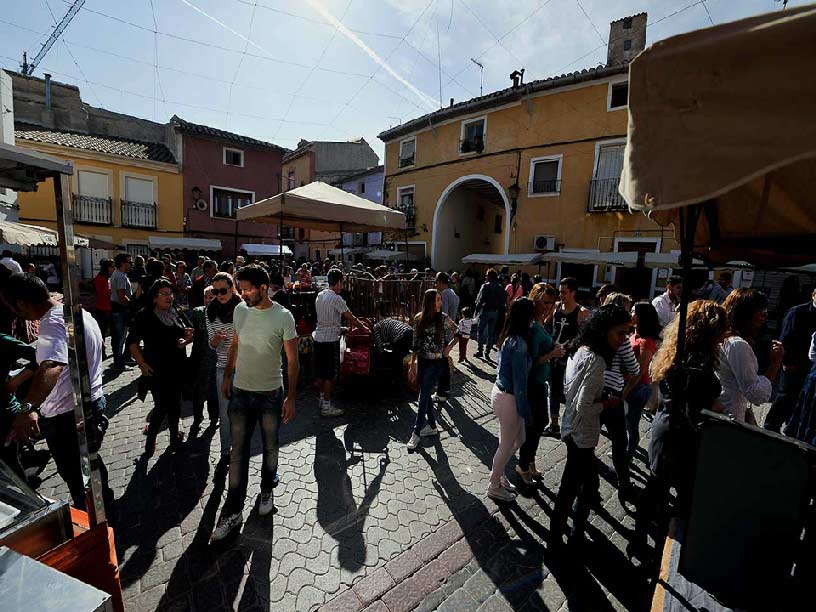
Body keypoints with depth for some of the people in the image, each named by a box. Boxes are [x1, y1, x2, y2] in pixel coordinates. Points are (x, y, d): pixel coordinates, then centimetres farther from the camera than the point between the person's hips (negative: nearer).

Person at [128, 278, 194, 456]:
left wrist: (187, 339, -7)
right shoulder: (144, 316, -7)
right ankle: (150, 441, 20)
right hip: (157, 370, -4)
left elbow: (191, 332, 15)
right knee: (162, 406, -1)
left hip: (178, 368, 5)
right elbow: (132, 342, -6)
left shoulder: (177, 313, 6)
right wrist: (142, 363, -13)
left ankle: (175, 435, 32)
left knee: (175, 403, 14)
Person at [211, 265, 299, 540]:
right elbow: (235, 345, 13)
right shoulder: (240, 310, -1)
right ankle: (233, 510, 25)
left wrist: (291, 397, -13)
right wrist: (227, 376, 15)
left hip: (271, 394, -3)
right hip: (240, 392, 3)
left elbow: (293, 360, -12)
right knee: (238, 451, 10)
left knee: (270, 447, 17)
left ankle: (266, 491, 42)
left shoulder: (283, 316, -16)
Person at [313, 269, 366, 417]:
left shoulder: (320, 295, 9)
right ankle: (326, 406, 9)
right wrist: (364, 327, 4)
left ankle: (322, 398, 30)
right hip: (331, 340, -9)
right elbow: (350, 318, -12)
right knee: (331, 374, 1)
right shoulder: (336, 298, -17)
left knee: (320, 371, 16)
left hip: (318, 337, 9)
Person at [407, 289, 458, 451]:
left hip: (436, 362, -4)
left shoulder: (444, 318, -9)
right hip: (422, 360, 4)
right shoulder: (419, 318, -1)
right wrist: (413, 359, 7)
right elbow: (416, 341, 6)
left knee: (424, 396, -5)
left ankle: (416, 433, 6)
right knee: (425, 395, 13)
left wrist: (449, 347, -6)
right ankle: (432, 427, 31)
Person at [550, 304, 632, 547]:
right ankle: (556, 538, 32)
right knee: (570, 487, 11)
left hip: (571, 428, 9)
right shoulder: (596, 361, -28)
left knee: (589, 482, 27)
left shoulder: (579, 349, 0)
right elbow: (583, 407, -28)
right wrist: (606, 403, -11)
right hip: (582, 435, -9)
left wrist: (599, 397, 4)